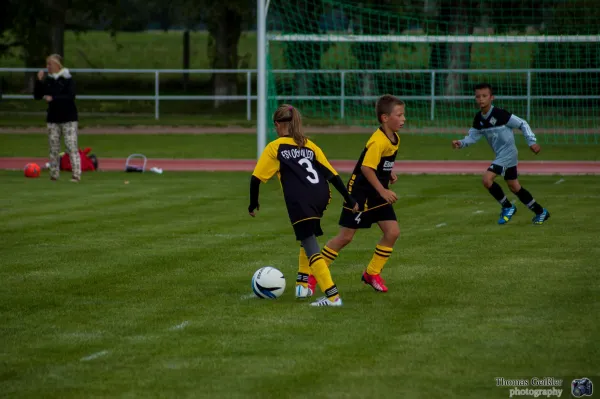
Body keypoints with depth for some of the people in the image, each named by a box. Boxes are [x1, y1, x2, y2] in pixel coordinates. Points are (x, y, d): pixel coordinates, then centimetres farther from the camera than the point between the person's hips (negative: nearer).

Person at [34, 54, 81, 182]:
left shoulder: (67, 79, -7)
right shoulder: (47, 80, 8)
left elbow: (71, 96, -18)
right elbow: (37, 96, 7)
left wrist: (53, 98, -22)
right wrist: (39, 81, -6)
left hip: (69, 118, -5)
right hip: (53, 118, 5)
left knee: (72, 146, -11)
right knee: (53, 148, 5)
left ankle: (76, 174, -14)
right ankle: (54, 174, 11)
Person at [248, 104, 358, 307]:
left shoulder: (274, 147, 14)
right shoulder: (310, 145, 26)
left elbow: (256, 178, 9)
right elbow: (332, 174, 20)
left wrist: (253, 204, 22)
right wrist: (349, 199, 21)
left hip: (300, 201, -5)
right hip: (321, 197, 5)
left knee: (311, 248, -8)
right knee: (308, 239, 30)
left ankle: (332, 296, -18)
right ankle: (302, 284, 31)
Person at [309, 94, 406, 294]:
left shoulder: (394, 139, 4)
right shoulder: (378, 141, -24)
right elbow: (366, 167, -29)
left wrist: (389, 173, 5)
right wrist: (383, 191, -26)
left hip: (378, 194, 8)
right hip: (360, 193, -8)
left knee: (393, 232, -3)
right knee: (345, 236, -3)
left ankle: (372, 273, 12)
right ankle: (313, 274, 9)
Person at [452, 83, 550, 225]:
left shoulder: (499, 114, -21)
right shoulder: (479, 119, 0)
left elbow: (522, 124, -13)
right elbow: (473, 137, 5)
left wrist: (532, 142, -14)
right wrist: (461, 143, -14)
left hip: (508, 153, -8)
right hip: (501, 155, 8)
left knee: (487, 179, -19)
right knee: (514, 187, 15)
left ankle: (507, 207, 0)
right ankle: (541, 212, 29)